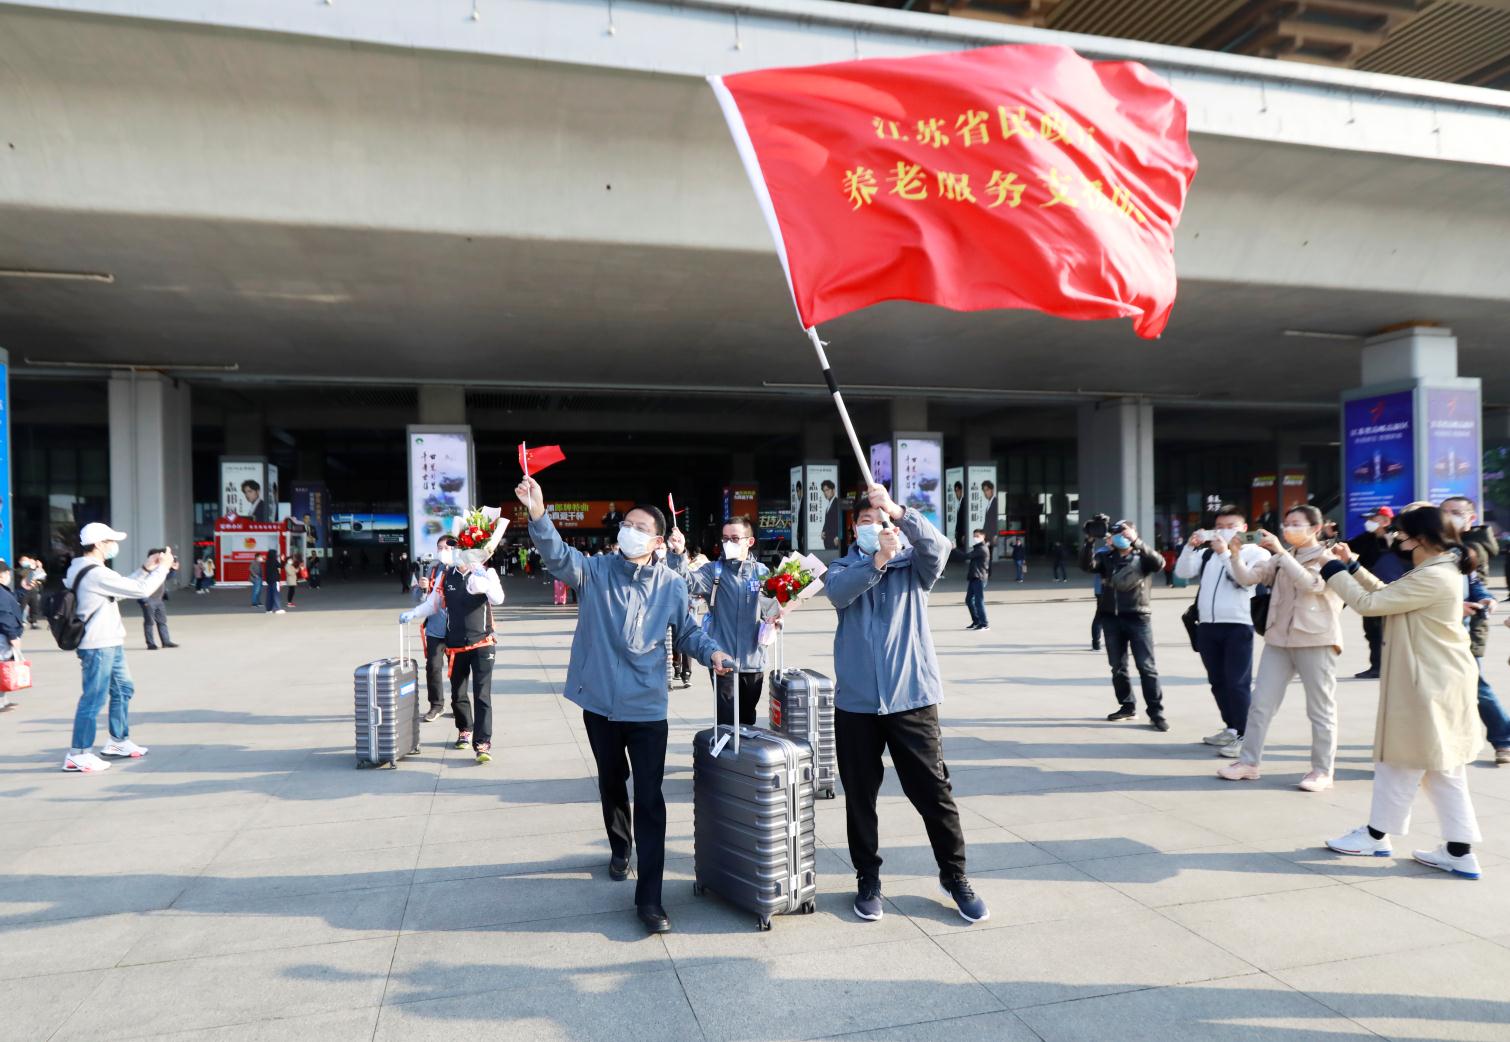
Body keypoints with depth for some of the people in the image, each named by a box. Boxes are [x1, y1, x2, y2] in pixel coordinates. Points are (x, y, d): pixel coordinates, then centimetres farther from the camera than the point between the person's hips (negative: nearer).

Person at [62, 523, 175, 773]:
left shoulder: (85, 569, 12)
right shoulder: (96, 574, -20)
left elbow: (123, 586, 21)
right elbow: (141, 590, -20)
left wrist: (145, 569, 10)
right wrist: (163, 567, -8)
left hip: (109, 643, 11)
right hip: (99, 646, -11)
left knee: (123, 688, 20)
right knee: (94, 698, -5)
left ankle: (118, 741, 31)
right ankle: (78, 754, 3)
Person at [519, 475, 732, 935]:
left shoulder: (672, 585, -4)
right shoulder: (594, 571, -6)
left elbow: (688, 632, 8)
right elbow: (557, 555, -24)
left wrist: (712, 653, -13)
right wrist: (538, 514, -41)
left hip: (647, 707, -1)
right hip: (600, 702, 2)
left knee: (649, 798, -4)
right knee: (611, 783, 22)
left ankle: (649, 898, 1)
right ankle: (619, 847, 50)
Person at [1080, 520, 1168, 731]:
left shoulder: (1142, 557, 5)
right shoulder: (1106, 558, 9)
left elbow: (1159, 563, -16)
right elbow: (1087, 565, -9)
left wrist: (1136, 542, -23)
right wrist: (1090, 541, -22)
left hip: (1138, 617, -3)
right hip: (1111, 618, 3)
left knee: (1147, 666, -4)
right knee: (1118, 667, 9)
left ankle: (1156, 712, -1)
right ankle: (1127, 706, 22)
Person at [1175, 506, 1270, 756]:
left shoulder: (1254, 552, 2)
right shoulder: (1207, 553, 15)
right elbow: (1183, 572, 4)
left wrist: (1225, 553, -16)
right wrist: (1190, 547, -8)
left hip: (1238, 626, -5)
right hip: (1206, 626, 5)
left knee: (1237, 683, -7)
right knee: (1217, 682, 12)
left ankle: (1243, 736, 0)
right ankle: (1231, 728, 24)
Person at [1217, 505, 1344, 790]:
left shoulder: (1329, 559, -1)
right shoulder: (1281, 559, 13)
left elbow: (1310, 583, -21)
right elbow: (1247, 578, 4)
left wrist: (1281, 551, -22)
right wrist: (1236, 554, -12)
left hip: (1315, 641, -5)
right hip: (1278, 640, 5)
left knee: (1320, 709, 3)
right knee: (1260, 703, 4)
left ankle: (1322, 771, 12)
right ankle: (1248, 762, 11)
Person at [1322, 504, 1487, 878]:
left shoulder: (1432, 578, -23)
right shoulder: (1436, 571, 11)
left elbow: (1369, 603, -22)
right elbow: (1386, 595, 18)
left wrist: (1332, 569, -9)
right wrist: (1351, 565, 13)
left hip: (1429, 685, -10)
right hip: (1434, 682, 10)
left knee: (1402, 761, 5)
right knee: (1442, 768, 13)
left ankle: (1376, 834, 19)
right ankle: (1459, 851, 18)